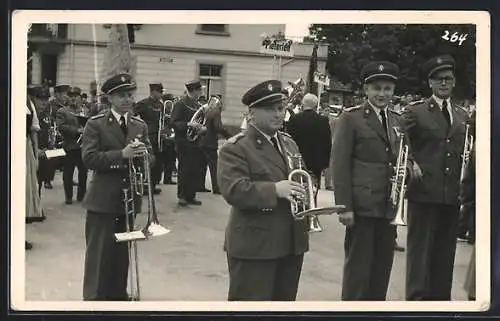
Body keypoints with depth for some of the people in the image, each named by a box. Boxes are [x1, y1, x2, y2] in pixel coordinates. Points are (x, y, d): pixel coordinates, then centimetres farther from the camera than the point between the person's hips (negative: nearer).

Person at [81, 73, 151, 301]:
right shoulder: (95, 124, -5)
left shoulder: (140, 126, 10)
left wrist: (143, 154, -13)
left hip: (129, 198, 5)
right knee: (99, 253, 1)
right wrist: (121, 154, -25)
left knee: (122, 252, 15)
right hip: (103, 200, -4)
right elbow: (89, 158, -15)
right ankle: (94, 296, 12)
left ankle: (118, 294, 28)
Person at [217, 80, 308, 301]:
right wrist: (274, 190, -29)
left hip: (292, 242, 8)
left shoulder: (289, 143, 16)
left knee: (285, 301, 16)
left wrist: (304, 191, -1)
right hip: (254, 245, -7)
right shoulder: (235, 148, -9)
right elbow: (233, 190, -21)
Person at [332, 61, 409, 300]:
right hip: (362, 206, -6)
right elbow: (340, 165, -8)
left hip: (389, 207, 6)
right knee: (357, 269, 1)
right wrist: (344, 206, -14)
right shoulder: (350, 118, -4)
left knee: (382, 270, 11)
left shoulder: (397, 121, 15)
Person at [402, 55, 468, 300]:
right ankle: (416, 298, 7)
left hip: (452, 195, 5)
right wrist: (410, 163, -22)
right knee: (420, 251, -1)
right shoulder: (415, 112, 0)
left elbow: (464, 152, 19)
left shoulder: (462, 116, 16)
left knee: (445, 253, 12)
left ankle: (440, 297, 22)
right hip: (424, 192, -5)